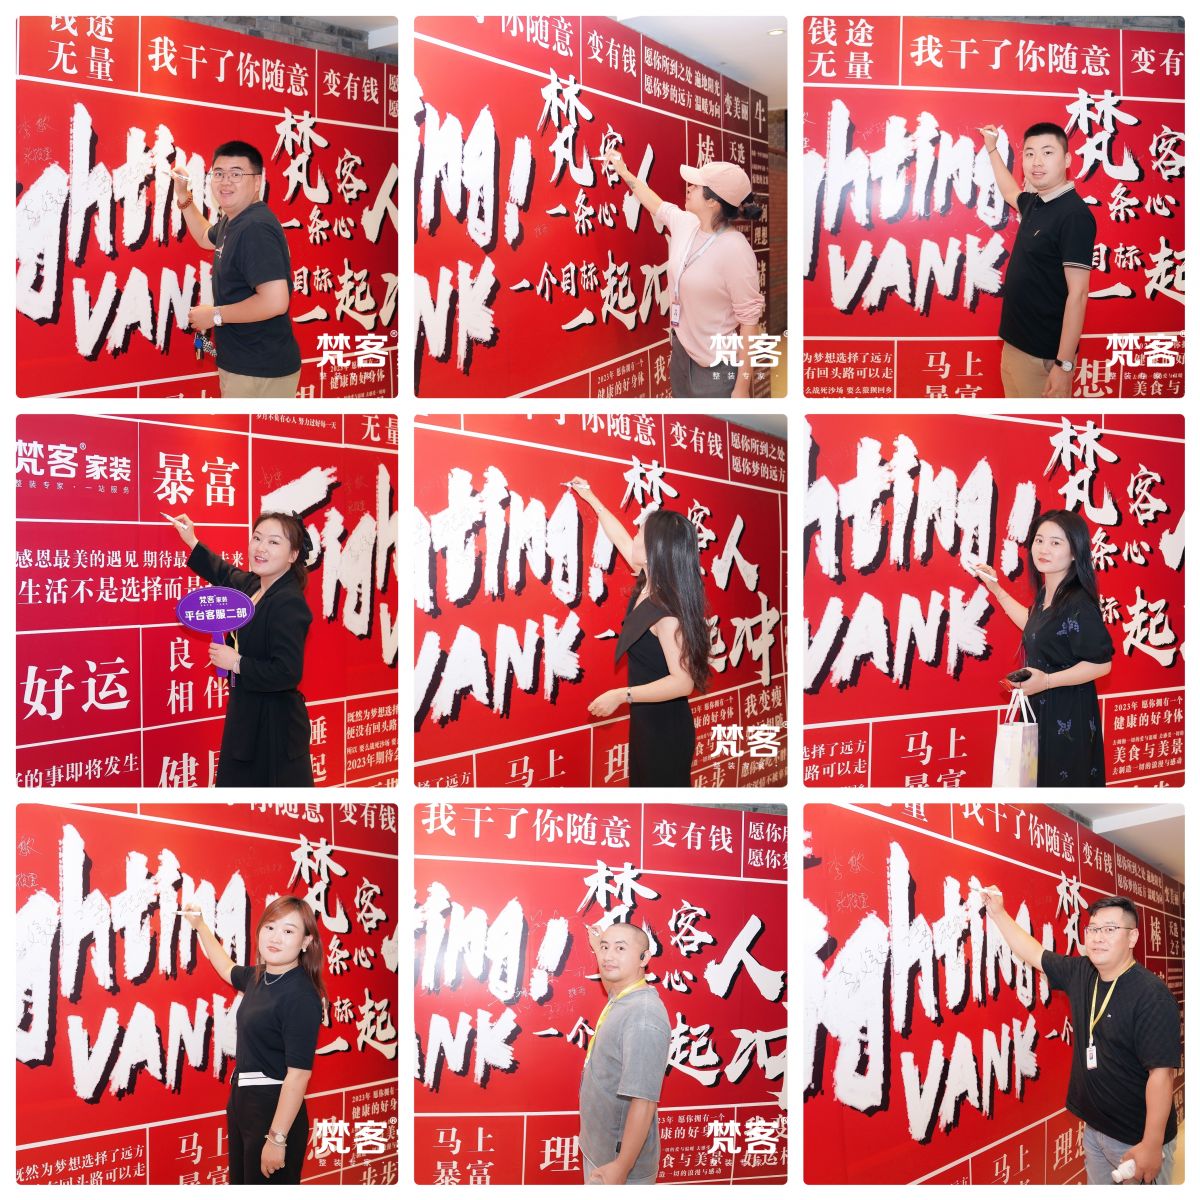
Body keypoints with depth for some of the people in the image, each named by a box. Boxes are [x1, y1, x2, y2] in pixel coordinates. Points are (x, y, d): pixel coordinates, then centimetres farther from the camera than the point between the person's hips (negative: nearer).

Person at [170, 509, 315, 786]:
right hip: (245, 716, 9)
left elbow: (287, 673, -29)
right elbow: (225, 574, 31)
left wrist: (236, 663, -19)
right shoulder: (252, 585, 5)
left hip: (275, 728, -9)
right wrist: (192, 542, 34)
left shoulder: (289, 603, -22)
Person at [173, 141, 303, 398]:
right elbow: (206, 238, 36)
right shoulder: (232, 221, 11)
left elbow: (275, 301, -31)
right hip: (240, 365, 10)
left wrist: (215, 315, -19)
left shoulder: (255, 228, -22)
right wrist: (183, 197, 22)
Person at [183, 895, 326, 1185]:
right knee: (239, 1183, 21)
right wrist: (200, 925, 31)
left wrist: (277, 1139, -24)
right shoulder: (259, 977, 4)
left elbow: (299, 1074, -24)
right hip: (242, 1101, 9)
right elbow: (227, 969, 30)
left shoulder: (301, 996, -21)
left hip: (276, 1111, -9)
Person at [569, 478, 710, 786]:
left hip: (665, 728, -9)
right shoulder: (649, 584, -1)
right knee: (643, 784, 20)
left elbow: (683, 682, -30)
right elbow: (622, 541, 17)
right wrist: (591, 499, 27)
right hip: (646, 719, 9)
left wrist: (621, 695, -29)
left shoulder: (667, 611, -27)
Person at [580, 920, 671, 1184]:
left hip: (620, 1158, -9)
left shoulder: (643, 1016, -26)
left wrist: (622, 1167, -26)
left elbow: (644, 1102, -28)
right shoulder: (620, 1001, 2)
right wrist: (598, 948, 32)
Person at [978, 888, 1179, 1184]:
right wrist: (997, 913, 10)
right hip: (1094, 1127, 7)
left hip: (1137, 1138, -7)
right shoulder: (1080, 973, 0)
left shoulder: (1152, 995, -21)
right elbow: (1034, 953, 14)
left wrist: (1152, 1145, -24)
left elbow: (1161, 1073, -23)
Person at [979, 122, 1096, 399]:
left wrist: (1065, 365, -24)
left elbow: (1078, 294, -21)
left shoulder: (1075, 215, -17)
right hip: (1014, 343, 8)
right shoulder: (1034, 203, 7)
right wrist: (992, 149, 36)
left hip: (1044, 354, -8)